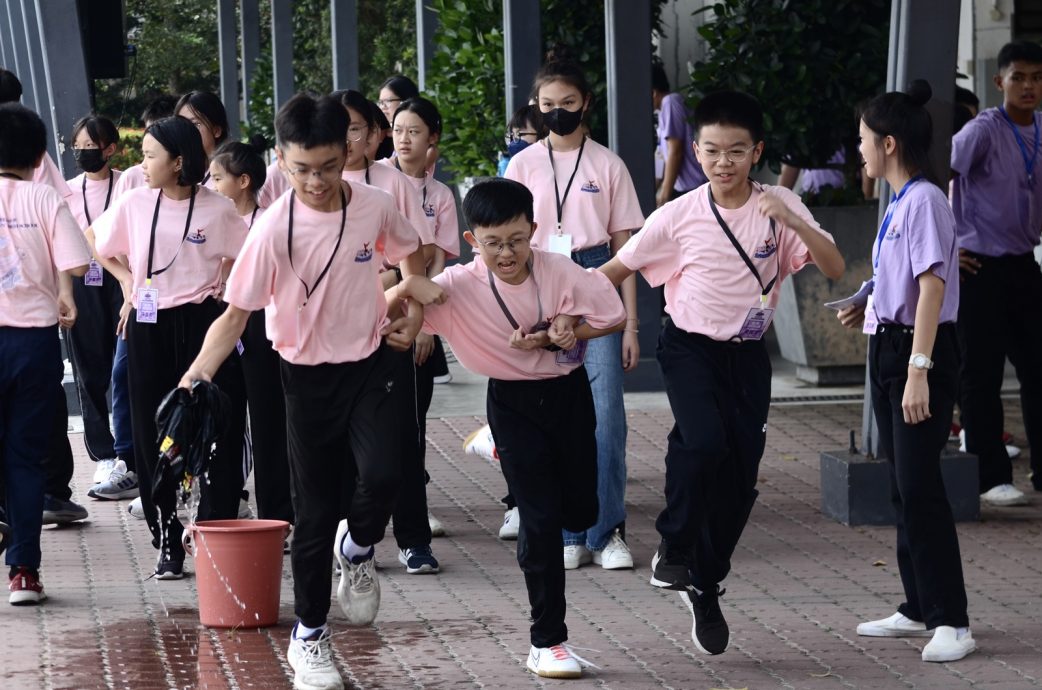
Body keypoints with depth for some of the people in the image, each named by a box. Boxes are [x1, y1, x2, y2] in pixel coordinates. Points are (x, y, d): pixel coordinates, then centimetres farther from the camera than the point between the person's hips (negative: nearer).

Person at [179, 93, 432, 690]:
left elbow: (411, 252, 15)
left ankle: (357, 551, 13)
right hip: (309, 377, -1)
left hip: (373, 365, 1)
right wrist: (200, 369, -30)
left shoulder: (376, 207, -8)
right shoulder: (274, 228, -17)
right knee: (315, 512, 6)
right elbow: (237, 313, -16)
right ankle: (309, 636, 23)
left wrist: (414, 309, 1)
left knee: (381, 474, -23)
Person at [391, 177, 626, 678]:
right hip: (514, 403, -2)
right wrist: (404, 290, -49)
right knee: (540, 518, -6)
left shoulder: (559, 272, -16)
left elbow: (614, 317, -6)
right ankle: (547, 641, 3)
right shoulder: (462, 285, -18)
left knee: (580, 512, 11)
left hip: (568, 392, 2)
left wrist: (556, 336, -18)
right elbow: (393, 306, -26)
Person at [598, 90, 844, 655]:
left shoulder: (781, 207, -5)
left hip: (747, 355, 2)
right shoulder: (680, 216, -8)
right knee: (703, 442, -29)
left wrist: (792, 221, -27)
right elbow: (617, 269, 1)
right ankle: (675, 543, -4)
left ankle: (705, 587, 22)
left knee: (739, 480, 2)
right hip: (689, 348, -2)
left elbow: (834, 269, -13)